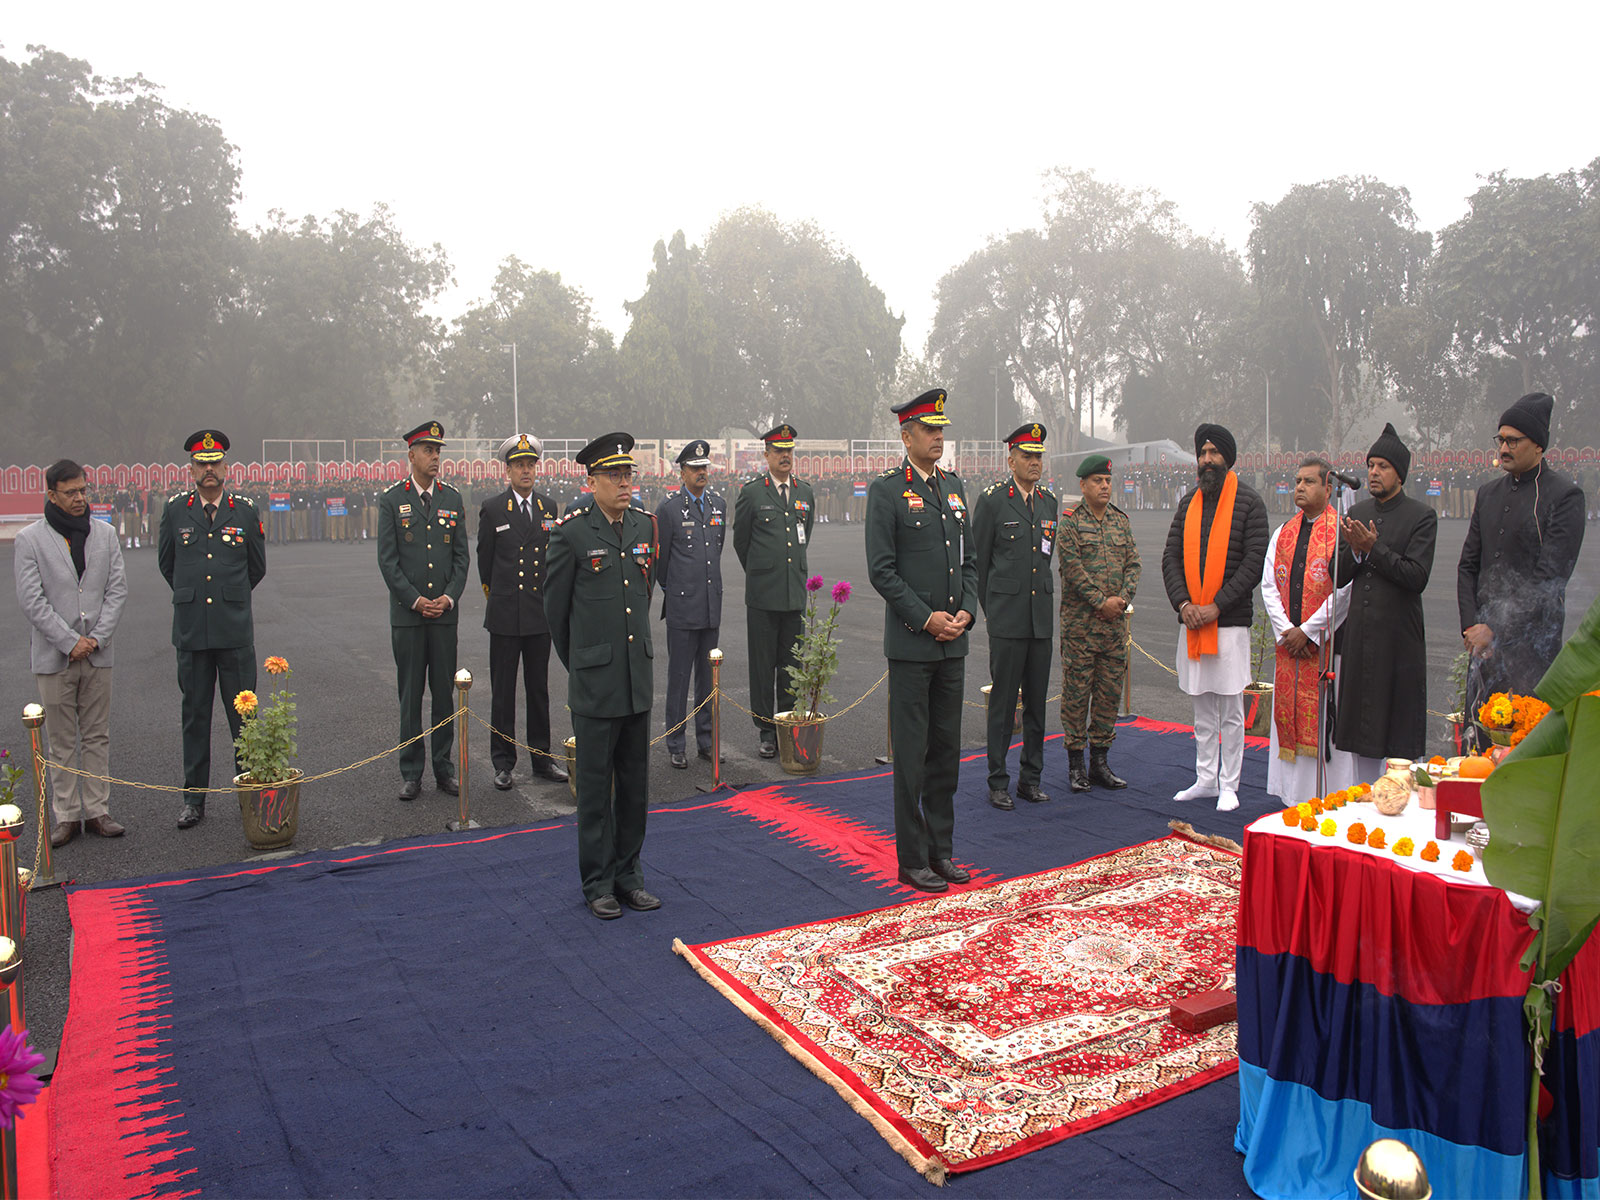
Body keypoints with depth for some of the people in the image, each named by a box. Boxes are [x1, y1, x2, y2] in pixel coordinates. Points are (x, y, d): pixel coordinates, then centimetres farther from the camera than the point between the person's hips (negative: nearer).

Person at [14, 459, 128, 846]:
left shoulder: (105, 534, 8)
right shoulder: (29, 539, -2)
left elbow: (117, 589, 4)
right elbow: (31, 600, -7)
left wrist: (97, 638, -7)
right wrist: (70, 641, -12)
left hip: (97, 654, 3)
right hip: (54, 656, -3)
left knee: (97, 737, 7)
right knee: (62, 742, 4)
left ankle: (97, 811, 13)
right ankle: (66, 816, 11)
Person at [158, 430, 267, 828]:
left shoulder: (245, 512, 3)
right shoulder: (175, 510, 5)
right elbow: (166, 563, 18)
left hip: (235, 630, -1)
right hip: (191, 630, 1)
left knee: (243, 715, 3)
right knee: (195, 714, 7)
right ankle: (194, 798, 15)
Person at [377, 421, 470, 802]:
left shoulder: (453, 499, 9)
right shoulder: (392, 500, 1)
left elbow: (461, 556, 8)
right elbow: (387, 560, -2)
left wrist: (449, 597, -5)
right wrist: (415, 600, -10)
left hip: (445, 612, 2)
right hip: (407, 613, -2)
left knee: (444, 692, 6)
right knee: (410, 694, 3)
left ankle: (443, 768, 16)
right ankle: (411, 772, 12)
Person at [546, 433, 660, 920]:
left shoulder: (645, 525, 7)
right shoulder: (571, 531, -8)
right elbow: (555, 606, 1)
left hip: (639, 678, 5)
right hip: (595, 683, -5)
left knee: (635, 784, 12)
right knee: (596, 787, 5)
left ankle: (628, 875, 24)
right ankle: (598, 883, 17)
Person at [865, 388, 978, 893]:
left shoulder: (954, 486, 13)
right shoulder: (887, 490, -7)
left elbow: (970, 559, 15)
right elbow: (881, 570, -11)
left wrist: (966, 611, 0)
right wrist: (926, 619, -14)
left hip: (953, 641, 6)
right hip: (911, 642, -6)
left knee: (947, 750, 12)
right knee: (911, 755, 1)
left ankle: (942, 850, 24)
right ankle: (913, 859, 11)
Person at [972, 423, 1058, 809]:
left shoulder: (1049, 502, 11)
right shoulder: (992, 500, -5)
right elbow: (978, 560, 0)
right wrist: (992, 607, 5)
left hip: (1042, 617, 5)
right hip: (1006, 619, -5)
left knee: (1037, 701, 10)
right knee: (1003, 701, 0)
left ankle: (1031, 777, 21)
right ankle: (998, 782, 9)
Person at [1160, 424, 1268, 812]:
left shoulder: (1248, 502, -4)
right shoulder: (1189, 503, 12)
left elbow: (1254, 562, -10)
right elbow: (1170, 557, 9)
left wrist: (1216, 606, -15)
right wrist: (1183, 603, -6)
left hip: (1230, 622, -5)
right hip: (1192, 622, 5)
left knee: (1230, 711, 1)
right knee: (1202, 709, 12)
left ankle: (1229, 785, 10)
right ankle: (1206, 779, 21)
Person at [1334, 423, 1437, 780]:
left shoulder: (1421, 516, -4)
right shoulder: (1356, 514, 11)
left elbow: (1417, 576, -13)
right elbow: (1337, 577, 8)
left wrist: (1374, 548, -16)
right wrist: (1354, 551, -10)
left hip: (1399, 635, -5)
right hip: (1359, 633, 5)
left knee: (1399, 724, 0)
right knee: (1361, 723, 11)